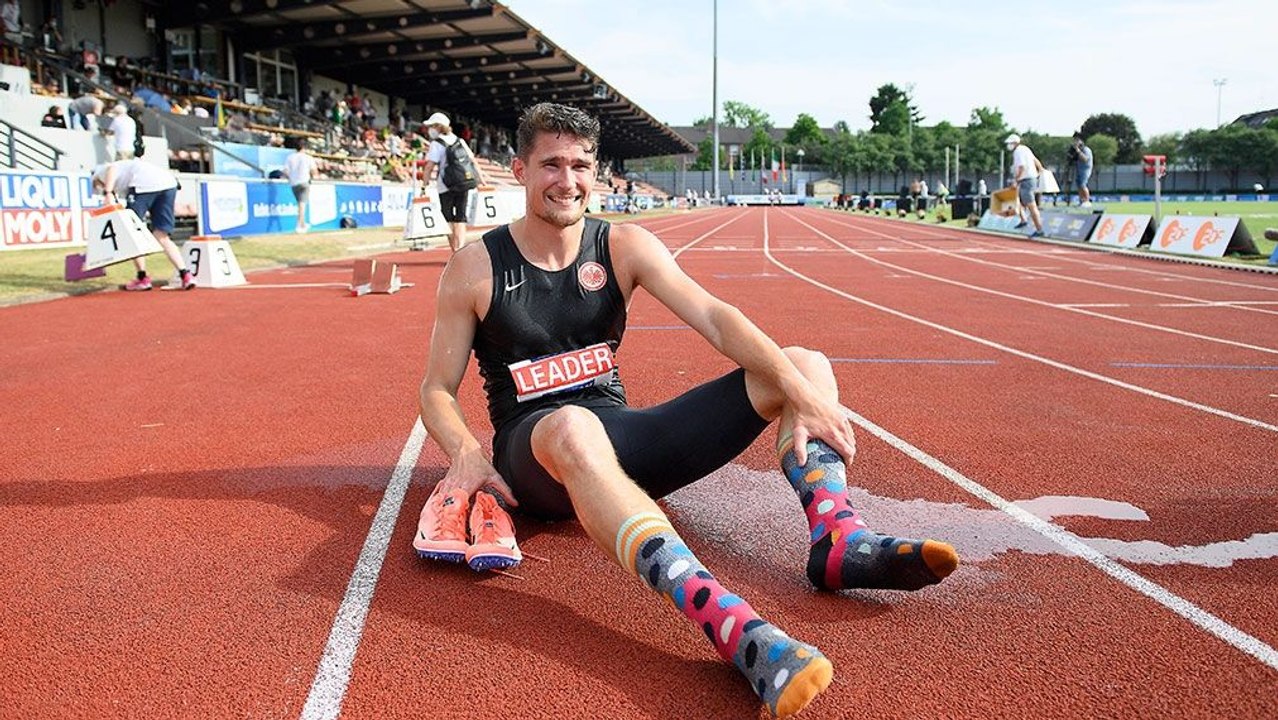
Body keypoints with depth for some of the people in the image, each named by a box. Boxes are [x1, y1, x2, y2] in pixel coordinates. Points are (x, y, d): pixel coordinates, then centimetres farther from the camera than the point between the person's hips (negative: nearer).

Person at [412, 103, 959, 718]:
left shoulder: (624, 246, 3)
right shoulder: (475, 267, -2)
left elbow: (714, 318, -10)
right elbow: (438, 389, 1)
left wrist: (801, 391, -24)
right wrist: (465, 450, -22)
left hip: (620, 440, 4)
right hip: (534, 455, -4)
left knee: (803, 365, -5)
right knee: (573, 427, -44)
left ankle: (837, 538, -29)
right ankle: (731, 627, -58)